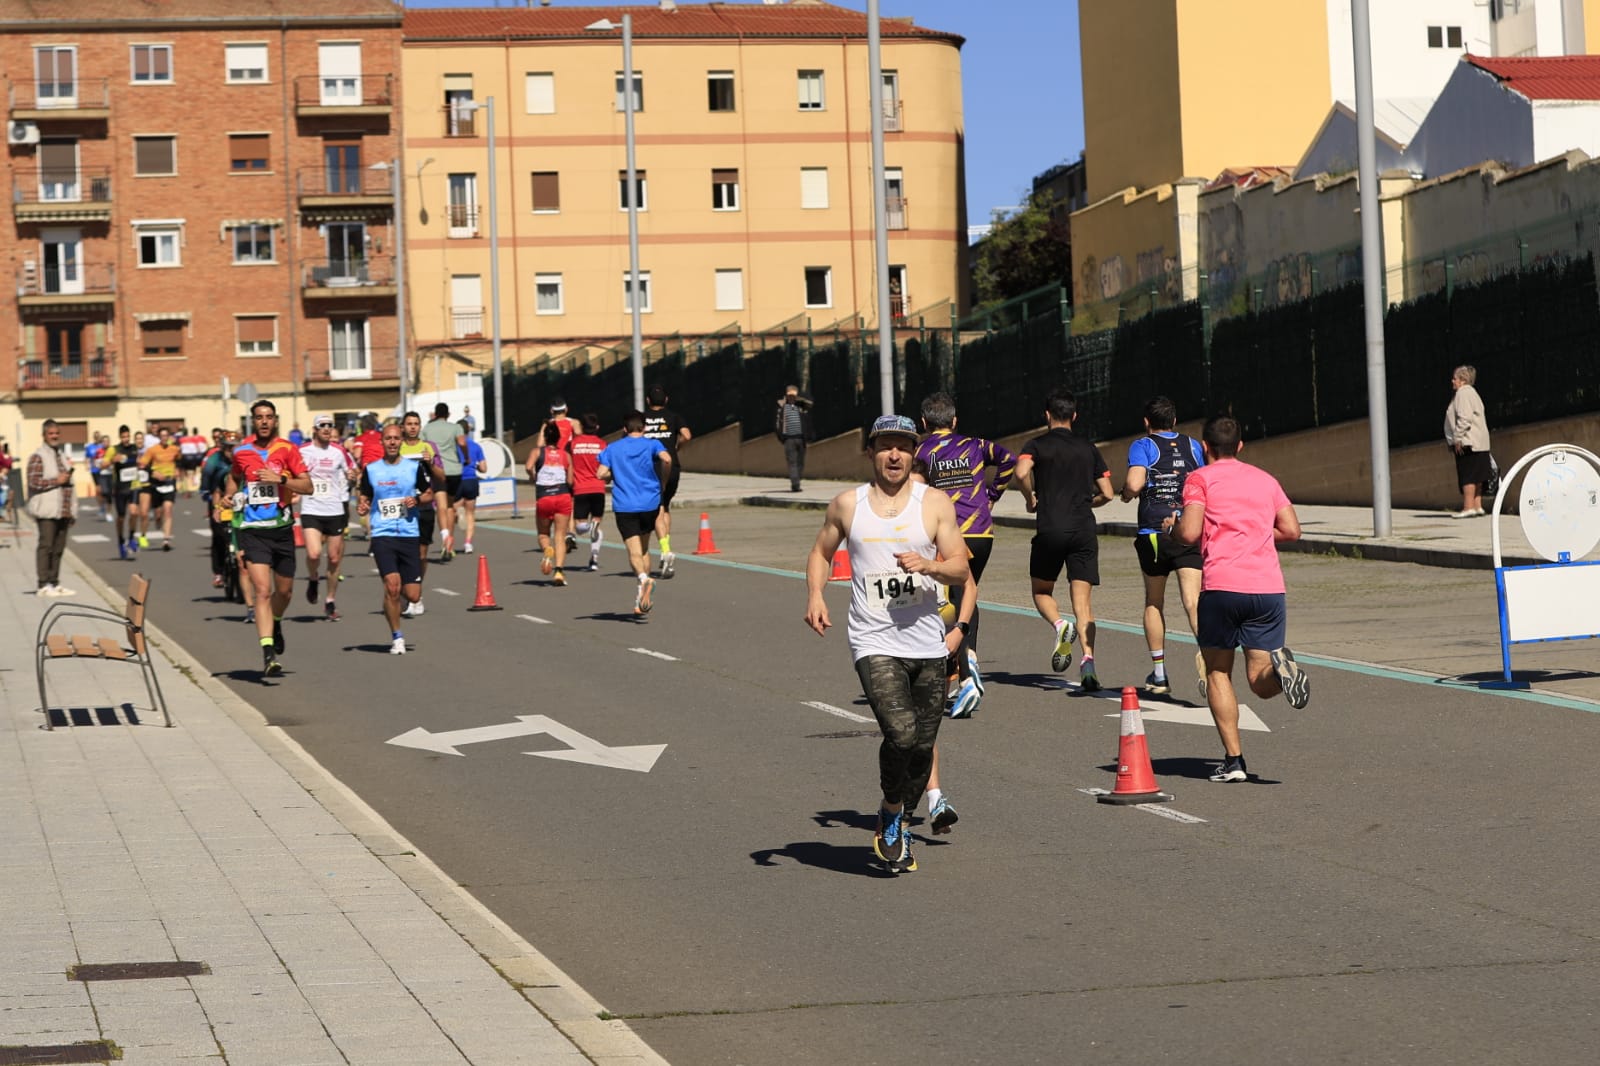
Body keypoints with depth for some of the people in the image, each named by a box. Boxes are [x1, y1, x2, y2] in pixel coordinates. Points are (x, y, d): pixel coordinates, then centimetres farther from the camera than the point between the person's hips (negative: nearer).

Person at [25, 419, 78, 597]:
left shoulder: (63, 455, 20)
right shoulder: (38, 456, -5)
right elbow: (34, 482, -16)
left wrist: (72, 509, 21)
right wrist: (57, 481, -13)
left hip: (63, 510, 7)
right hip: (47, 510, -7)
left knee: (59, 548, 7)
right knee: (46, 546, -8)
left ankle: (54, 583, 12)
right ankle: (44, 585, -7)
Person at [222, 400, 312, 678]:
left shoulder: (287, 449, 0)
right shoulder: (241, 452, 4)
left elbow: (307, 486, -4)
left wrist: (280, 479, -18)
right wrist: (225, 500, 7)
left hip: (281, 529, 2)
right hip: (252, 530, -2)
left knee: (285, 590, 16)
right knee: (262, 590, -15)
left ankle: (275, 623, 50)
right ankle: (268, 654, -20)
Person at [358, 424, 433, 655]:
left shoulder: (415, 467, 5)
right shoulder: (370, 470, 5)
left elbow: (429, 495, 13)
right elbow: (365, 497, 12)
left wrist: (417, 500, -8)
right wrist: (362, 507, -10)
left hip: (410, 534, 1)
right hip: (382, 534, -1)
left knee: (413, 596, -2)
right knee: (392, 586, -17)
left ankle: (398, 592, 36)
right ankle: (396, 637, 0)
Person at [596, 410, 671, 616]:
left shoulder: (612, 448, 8)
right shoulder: (651, 445, 4)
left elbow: (601, 474, -3)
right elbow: (666, 459, -16)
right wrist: (662, 481, 0)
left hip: (624, 506, -1)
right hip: (649, 503, 1)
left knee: (634, 550, -7)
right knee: (644, 548, 16)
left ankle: (644, 578, -38)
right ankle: (642, 600, 14)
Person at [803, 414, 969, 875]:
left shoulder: (935, 504, 2)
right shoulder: (847, 504, 5)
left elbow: (961, 570, -1)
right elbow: (821, 552, 19)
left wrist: (928, 565, -21)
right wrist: (815, 595, 1)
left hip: (927, 645, 2)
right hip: (874, 643, -2)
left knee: (923, 744, 7)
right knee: (901, 734, -21)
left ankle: (899, 824, 33)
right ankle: (889, 815, 5)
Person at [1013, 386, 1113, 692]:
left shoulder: (1037, 445, 3)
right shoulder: (1088, 448, 12)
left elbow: (1021, 472, -18)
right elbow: (1107, 493, 11)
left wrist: (1030, 499, 0)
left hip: (1050, 530, -2)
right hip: (1084, 530, 2)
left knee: (1041, 591, 18)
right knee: (1082, 602, -1)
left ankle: (1059, 625, -13)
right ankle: (1088, 660, -19)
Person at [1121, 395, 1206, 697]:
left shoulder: (1142, 446, -1)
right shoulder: (1193, 446, 11)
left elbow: (1134, 484, -17)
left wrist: (1127, 492, 5)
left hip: (1153, 533, -1)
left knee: (1154, 603, 15)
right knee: (1192, 601, -9)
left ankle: (1159, 674, 17)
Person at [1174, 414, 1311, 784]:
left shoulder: (1200, 479, 5)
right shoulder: (1265, 479, 19)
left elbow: (1190, 533, -7)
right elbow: (1292, 531, 14)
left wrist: (1174, 527, 15)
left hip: (1221, 585, -3)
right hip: (1269, 587, 3)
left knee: (1218, 672, 13)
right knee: (1260, 681, 6)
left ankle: (1233, 759, 3)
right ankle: (1280, 667, -30)